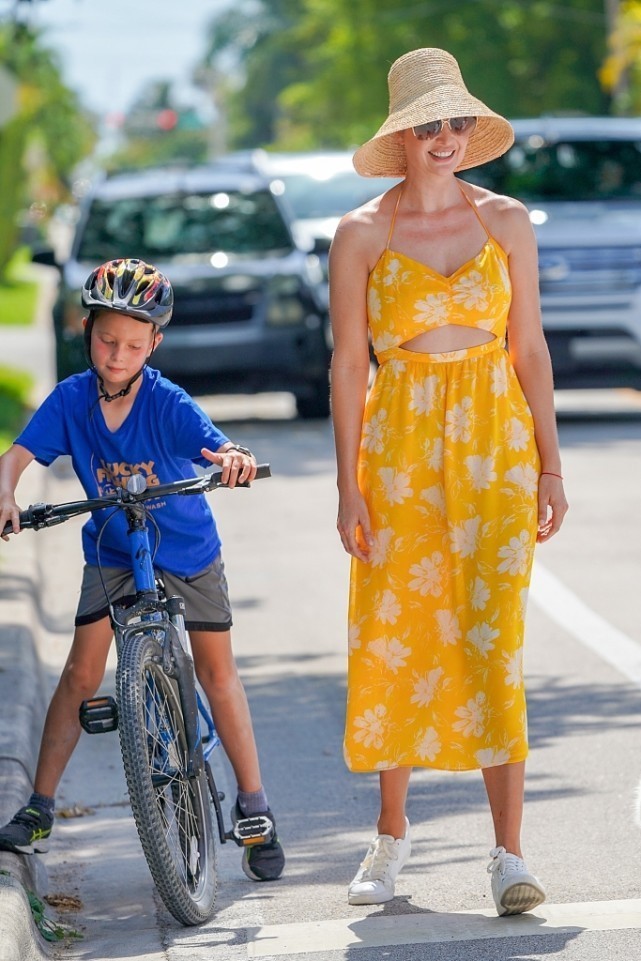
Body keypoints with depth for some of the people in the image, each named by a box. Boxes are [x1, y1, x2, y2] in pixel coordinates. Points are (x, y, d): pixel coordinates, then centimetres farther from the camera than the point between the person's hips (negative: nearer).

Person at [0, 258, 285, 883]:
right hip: (112, 551, 2)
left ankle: (252, 803, 10)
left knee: (217, 672, 1)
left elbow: (217, 449, -36)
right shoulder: (71, 399, -16)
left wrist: (234, 458, -61)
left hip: (187, 550, -2)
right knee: (81, 673, -4)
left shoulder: (168, 404, -23)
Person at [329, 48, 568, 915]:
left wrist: (549, 464, 1)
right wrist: (349, 485, -4)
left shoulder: (506, 221, 4)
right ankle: (393, 833, 23)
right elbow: (348, 364, 0)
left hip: (495, 440, 0)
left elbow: (529, 346, 6)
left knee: (492, 640, -6)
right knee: (394, 640, 5)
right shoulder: (362, 235, 0)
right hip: (400, 445, 0)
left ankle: (509, 851, -3)